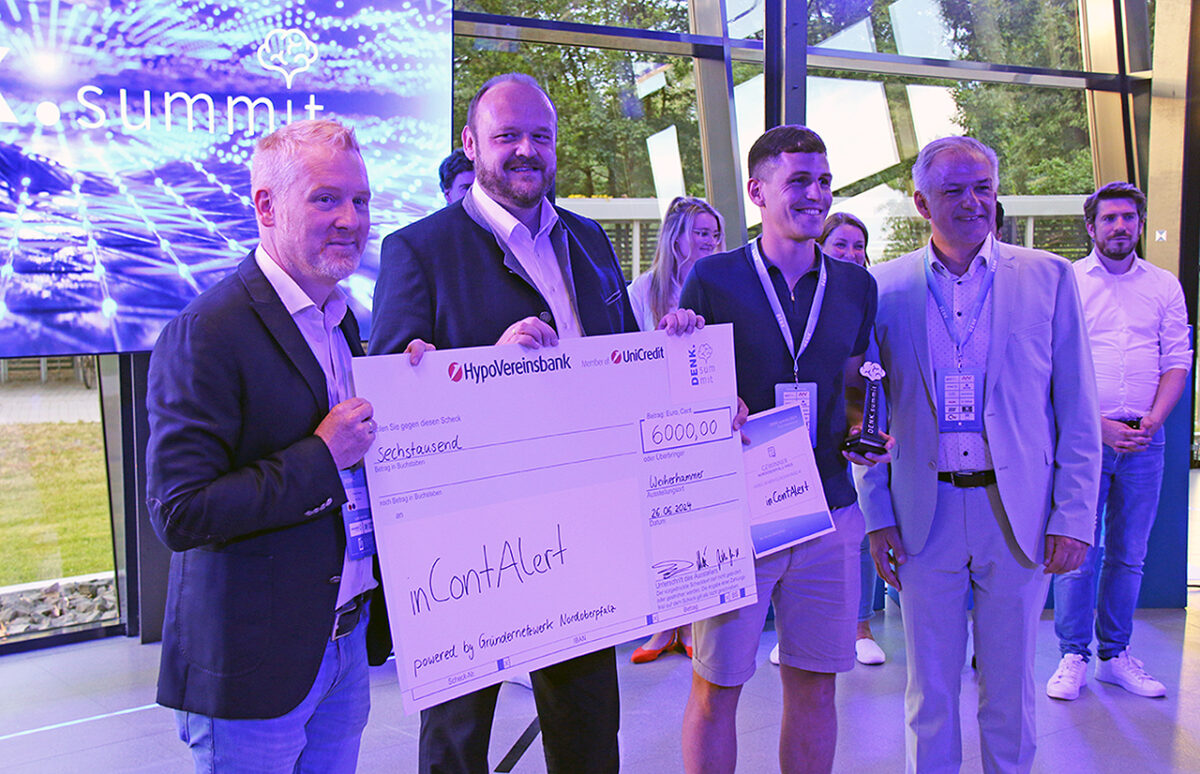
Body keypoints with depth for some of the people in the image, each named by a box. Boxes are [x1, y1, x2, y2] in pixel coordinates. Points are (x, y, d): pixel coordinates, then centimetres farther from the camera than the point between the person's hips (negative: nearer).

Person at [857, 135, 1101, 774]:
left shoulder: (1048, 277, 1)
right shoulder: (886, 287, 1)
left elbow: (1077, 413, 2)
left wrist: (1073, 518, -4)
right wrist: (877, 516, 0)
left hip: (1018, 516, 0)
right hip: (924, 519, 0)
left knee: (1010, 690, 14)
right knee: (929, 689, 12)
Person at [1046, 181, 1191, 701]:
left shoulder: (1165, 286, 12)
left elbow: (1178, 361, 8)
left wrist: (1152, 420, -8)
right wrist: (1098, 425, -12)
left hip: (1143, 440, 3)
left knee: (1129, 555, 8)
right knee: (1078, 551, -2)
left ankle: (1115, 654, 20)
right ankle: (1074, 657, 8)